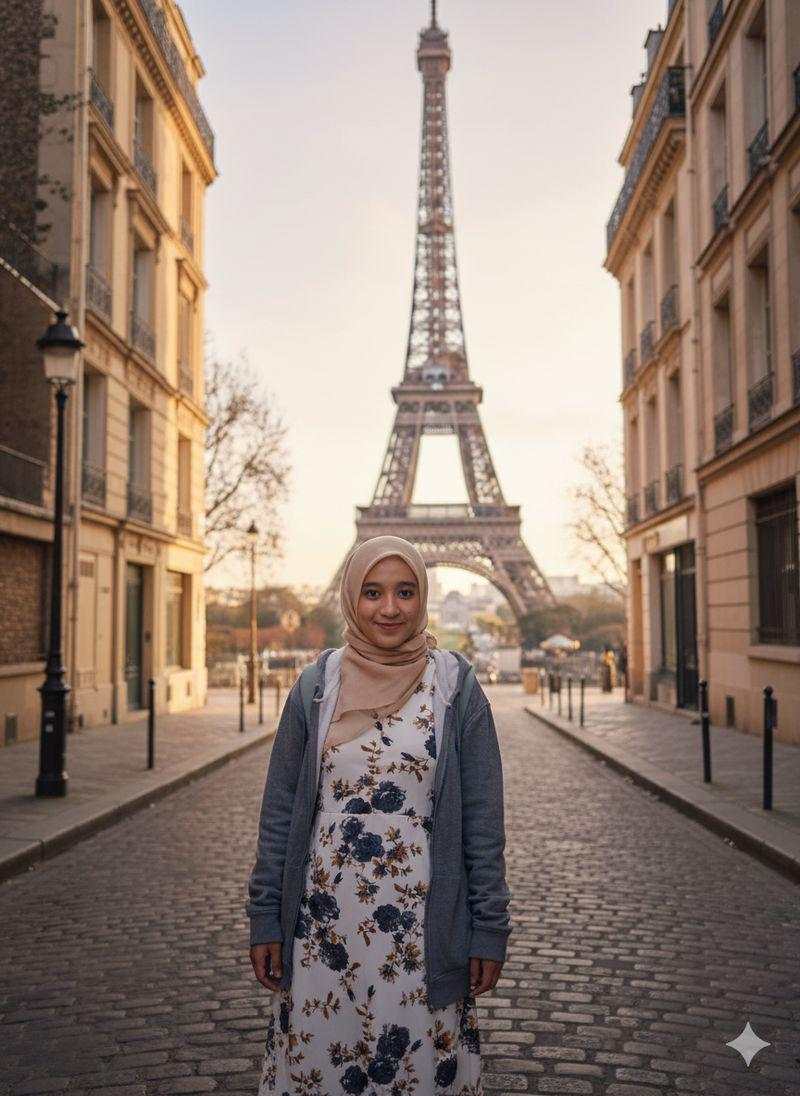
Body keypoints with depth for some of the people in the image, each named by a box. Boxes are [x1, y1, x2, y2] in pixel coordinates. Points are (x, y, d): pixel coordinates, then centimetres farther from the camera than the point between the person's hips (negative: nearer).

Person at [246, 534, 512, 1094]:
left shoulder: (456, 687, -3)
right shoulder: (317, 687, 1)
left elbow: (484, 820, -1)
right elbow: (279, 811, 4)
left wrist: (490, 930, -2)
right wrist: (265, 918, 3)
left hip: (423, 923, -1)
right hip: (324, 920, 1)